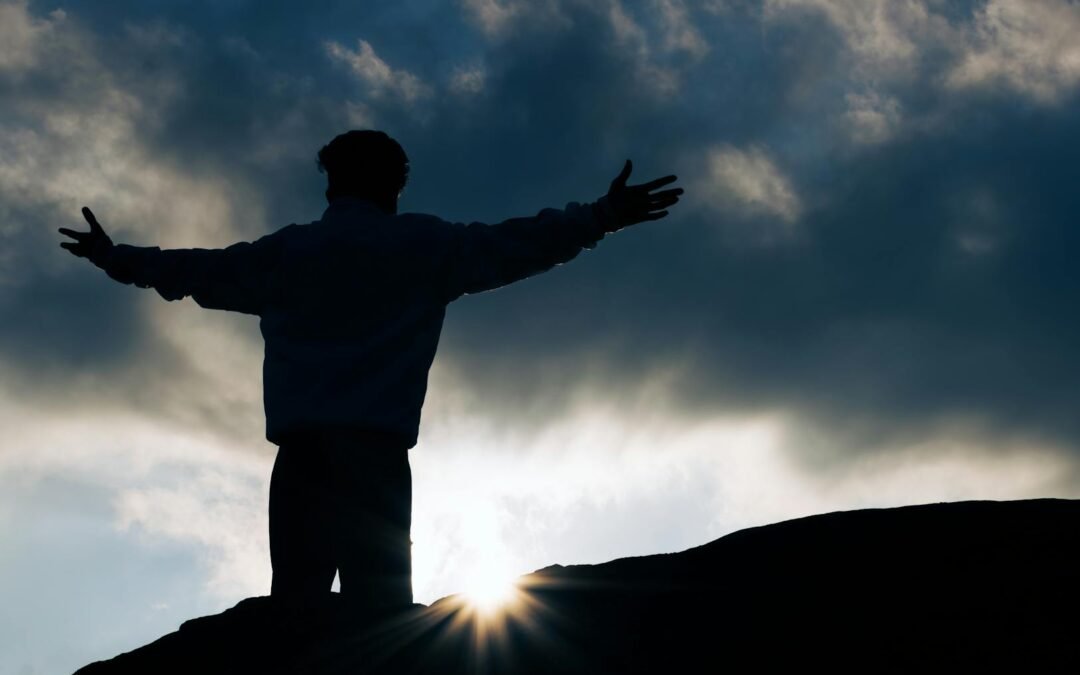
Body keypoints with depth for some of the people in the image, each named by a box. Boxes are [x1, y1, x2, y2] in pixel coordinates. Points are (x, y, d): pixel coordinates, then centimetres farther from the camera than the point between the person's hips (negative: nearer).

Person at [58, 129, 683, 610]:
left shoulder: (284, 250, 20)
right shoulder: (423, 245, 12)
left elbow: (197, 271, 27)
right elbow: (509, 247, 8)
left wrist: (116, 257, 42)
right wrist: (598, 218, 13)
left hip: (299, 444, 3)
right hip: (375, 443, -3)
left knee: (296, 599, -3)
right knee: (379, 602, -10)